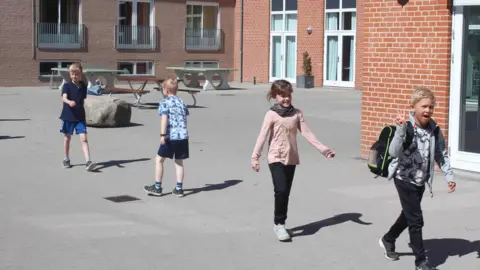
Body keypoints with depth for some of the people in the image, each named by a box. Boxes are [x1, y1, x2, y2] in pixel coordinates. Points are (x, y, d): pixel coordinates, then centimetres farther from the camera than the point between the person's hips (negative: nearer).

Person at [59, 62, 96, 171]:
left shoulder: (83, 86, 3)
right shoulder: (67, 86, -8)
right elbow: (64, 97, -25)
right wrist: (69, 102, -46)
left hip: (80, 117, 2)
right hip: (68, 116, -2)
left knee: (84, 139, -9)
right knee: (67, 138, 13)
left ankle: (88, 162, -17)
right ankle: (66, 159, 30)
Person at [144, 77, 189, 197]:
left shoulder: (165, 103, -4)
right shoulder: (182, 102, 15)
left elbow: (164, 118, -16)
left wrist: (162, 135, -21)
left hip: (171, 137, -5)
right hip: (183, 136, 6)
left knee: (159, 160, 7)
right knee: (179, 162, 12)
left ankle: (157, 188, 11)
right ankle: (179, 188, 12)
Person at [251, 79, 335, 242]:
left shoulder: (297, 113, 4)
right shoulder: (271, 115, -8)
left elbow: (307, 133, 1)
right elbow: (262, 136, -11)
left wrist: (322, 149, -7)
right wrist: (255, 157, -17)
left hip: (291, 158, 4)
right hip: (276, 158, -4)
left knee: (286, 192, 10)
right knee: (281, 190, -16)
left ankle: (280, 224, 23)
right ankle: (279, 223, -1)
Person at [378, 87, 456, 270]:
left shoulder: (434, 130, -4)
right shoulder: (405, 127, -19)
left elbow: (441, 155, 4)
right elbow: (394, 152, -29)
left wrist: (449, 176, -2)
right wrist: (401, 129, -38)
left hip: (421, 181, 6)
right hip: (405, 179, -6)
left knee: (408, 215, 22)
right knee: (416, 220, -6)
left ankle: (388, 240, 47)